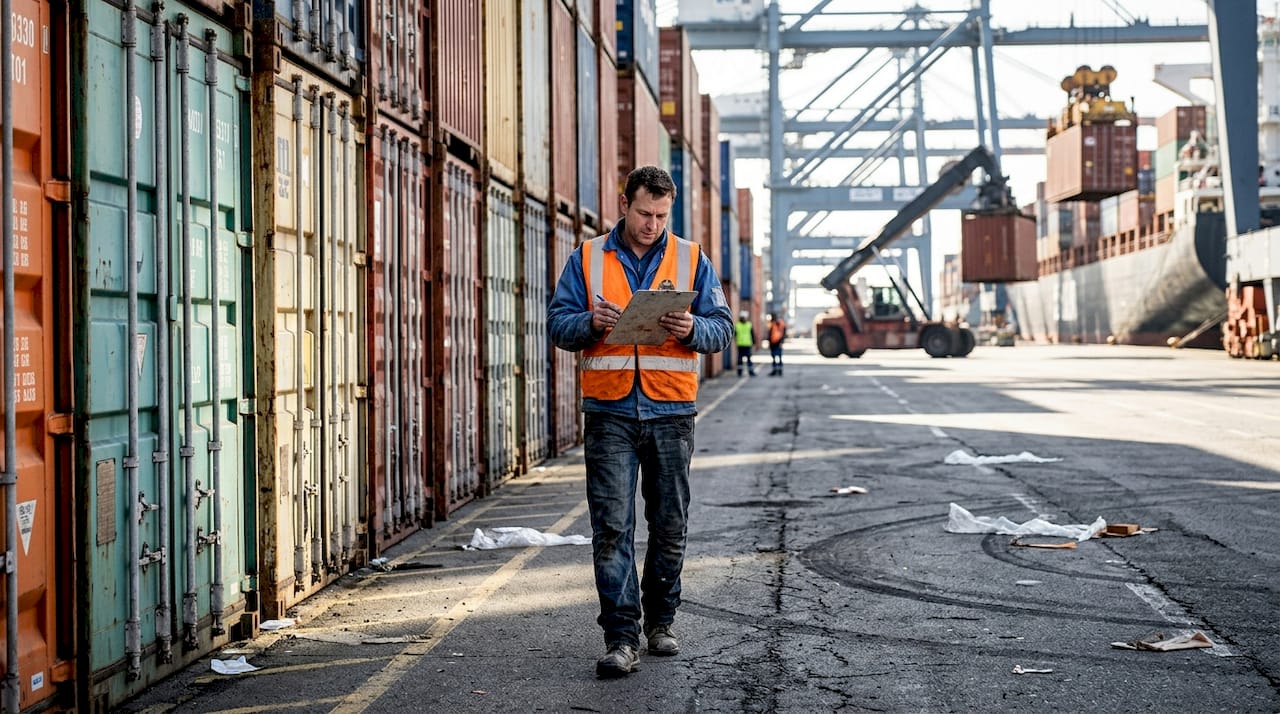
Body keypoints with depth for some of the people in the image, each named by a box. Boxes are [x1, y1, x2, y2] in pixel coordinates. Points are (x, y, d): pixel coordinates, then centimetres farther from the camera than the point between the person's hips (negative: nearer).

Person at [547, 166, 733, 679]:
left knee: (669, 526, 9)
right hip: (609, 412, -1)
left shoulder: (691, 260, 8)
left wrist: (692, 330, -16)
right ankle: (621, 637, -5)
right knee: (612, 527, -7)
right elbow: (558, 323, 5)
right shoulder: (587, 259, 7)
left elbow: (722, 329, 6)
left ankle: (660, 622, 26)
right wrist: (591, 323, -16)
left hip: (671, 411, 1)